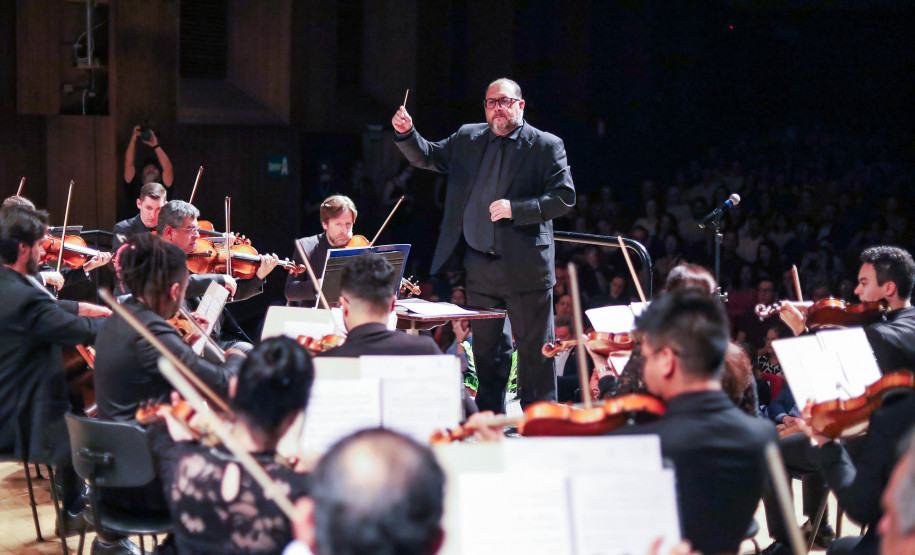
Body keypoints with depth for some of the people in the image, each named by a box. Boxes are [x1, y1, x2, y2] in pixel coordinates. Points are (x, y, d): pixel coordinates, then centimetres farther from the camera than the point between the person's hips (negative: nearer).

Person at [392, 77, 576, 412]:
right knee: (486, 347, 14)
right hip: (479, 267, 5)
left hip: (524, 266, -5)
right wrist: (406, 133, -5)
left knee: (534, 347, 1)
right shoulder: (468, 139, 10)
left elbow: (564, 198, -11)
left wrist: (516, 208, -21)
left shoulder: (546, 146, -5)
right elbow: (427, 157, 15)